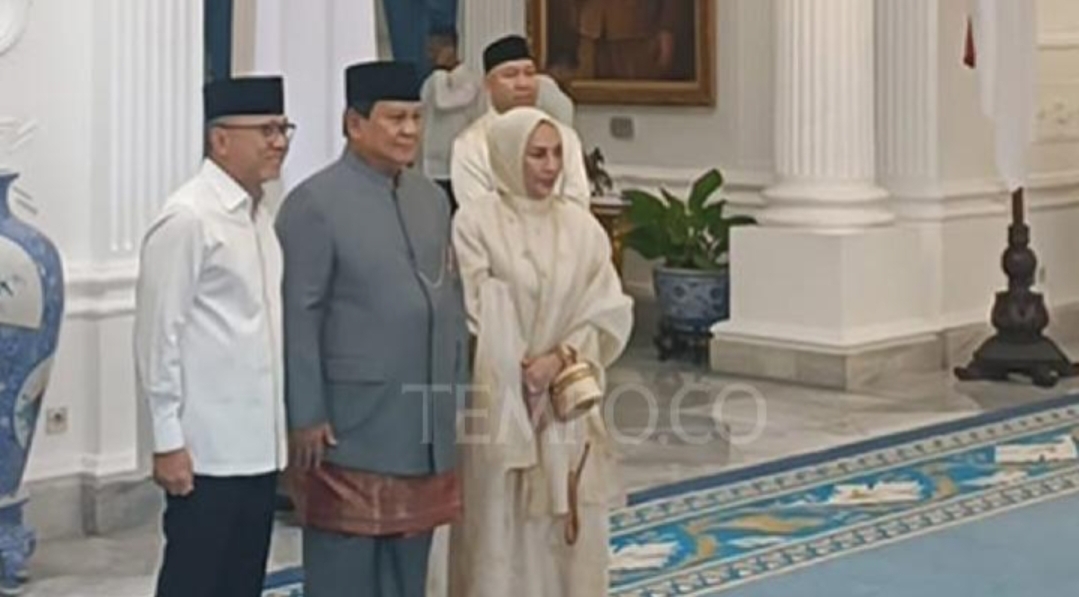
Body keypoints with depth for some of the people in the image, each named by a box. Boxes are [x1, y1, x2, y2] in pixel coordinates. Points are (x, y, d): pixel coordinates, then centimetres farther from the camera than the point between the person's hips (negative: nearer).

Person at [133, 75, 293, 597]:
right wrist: (168, 440, -14)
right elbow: (158, 335, -14)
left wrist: (284, 427, 15)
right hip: (206, 449, -7)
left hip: (259, 445, 8)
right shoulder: (187, 219, -13)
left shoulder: (260, 215, 11)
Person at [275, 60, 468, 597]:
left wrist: (458, 393, 13)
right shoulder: (314, 203, -10)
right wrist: (307, 416, -15)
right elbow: (298, 320, -13)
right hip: (350, 424, -7)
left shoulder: (433, 198, 12)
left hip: (426, 423, 7)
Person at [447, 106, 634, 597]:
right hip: (498, 405, -3)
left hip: (568, 409, 4)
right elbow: (472, 316, -9)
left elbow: (611, 313, 3)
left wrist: (562, 359, -11)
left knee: (569, 534, 6)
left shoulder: (582, 228, 5)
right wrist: (519, 372, -12)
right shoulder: (475, 223, -6)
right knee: (499, 534, 1)